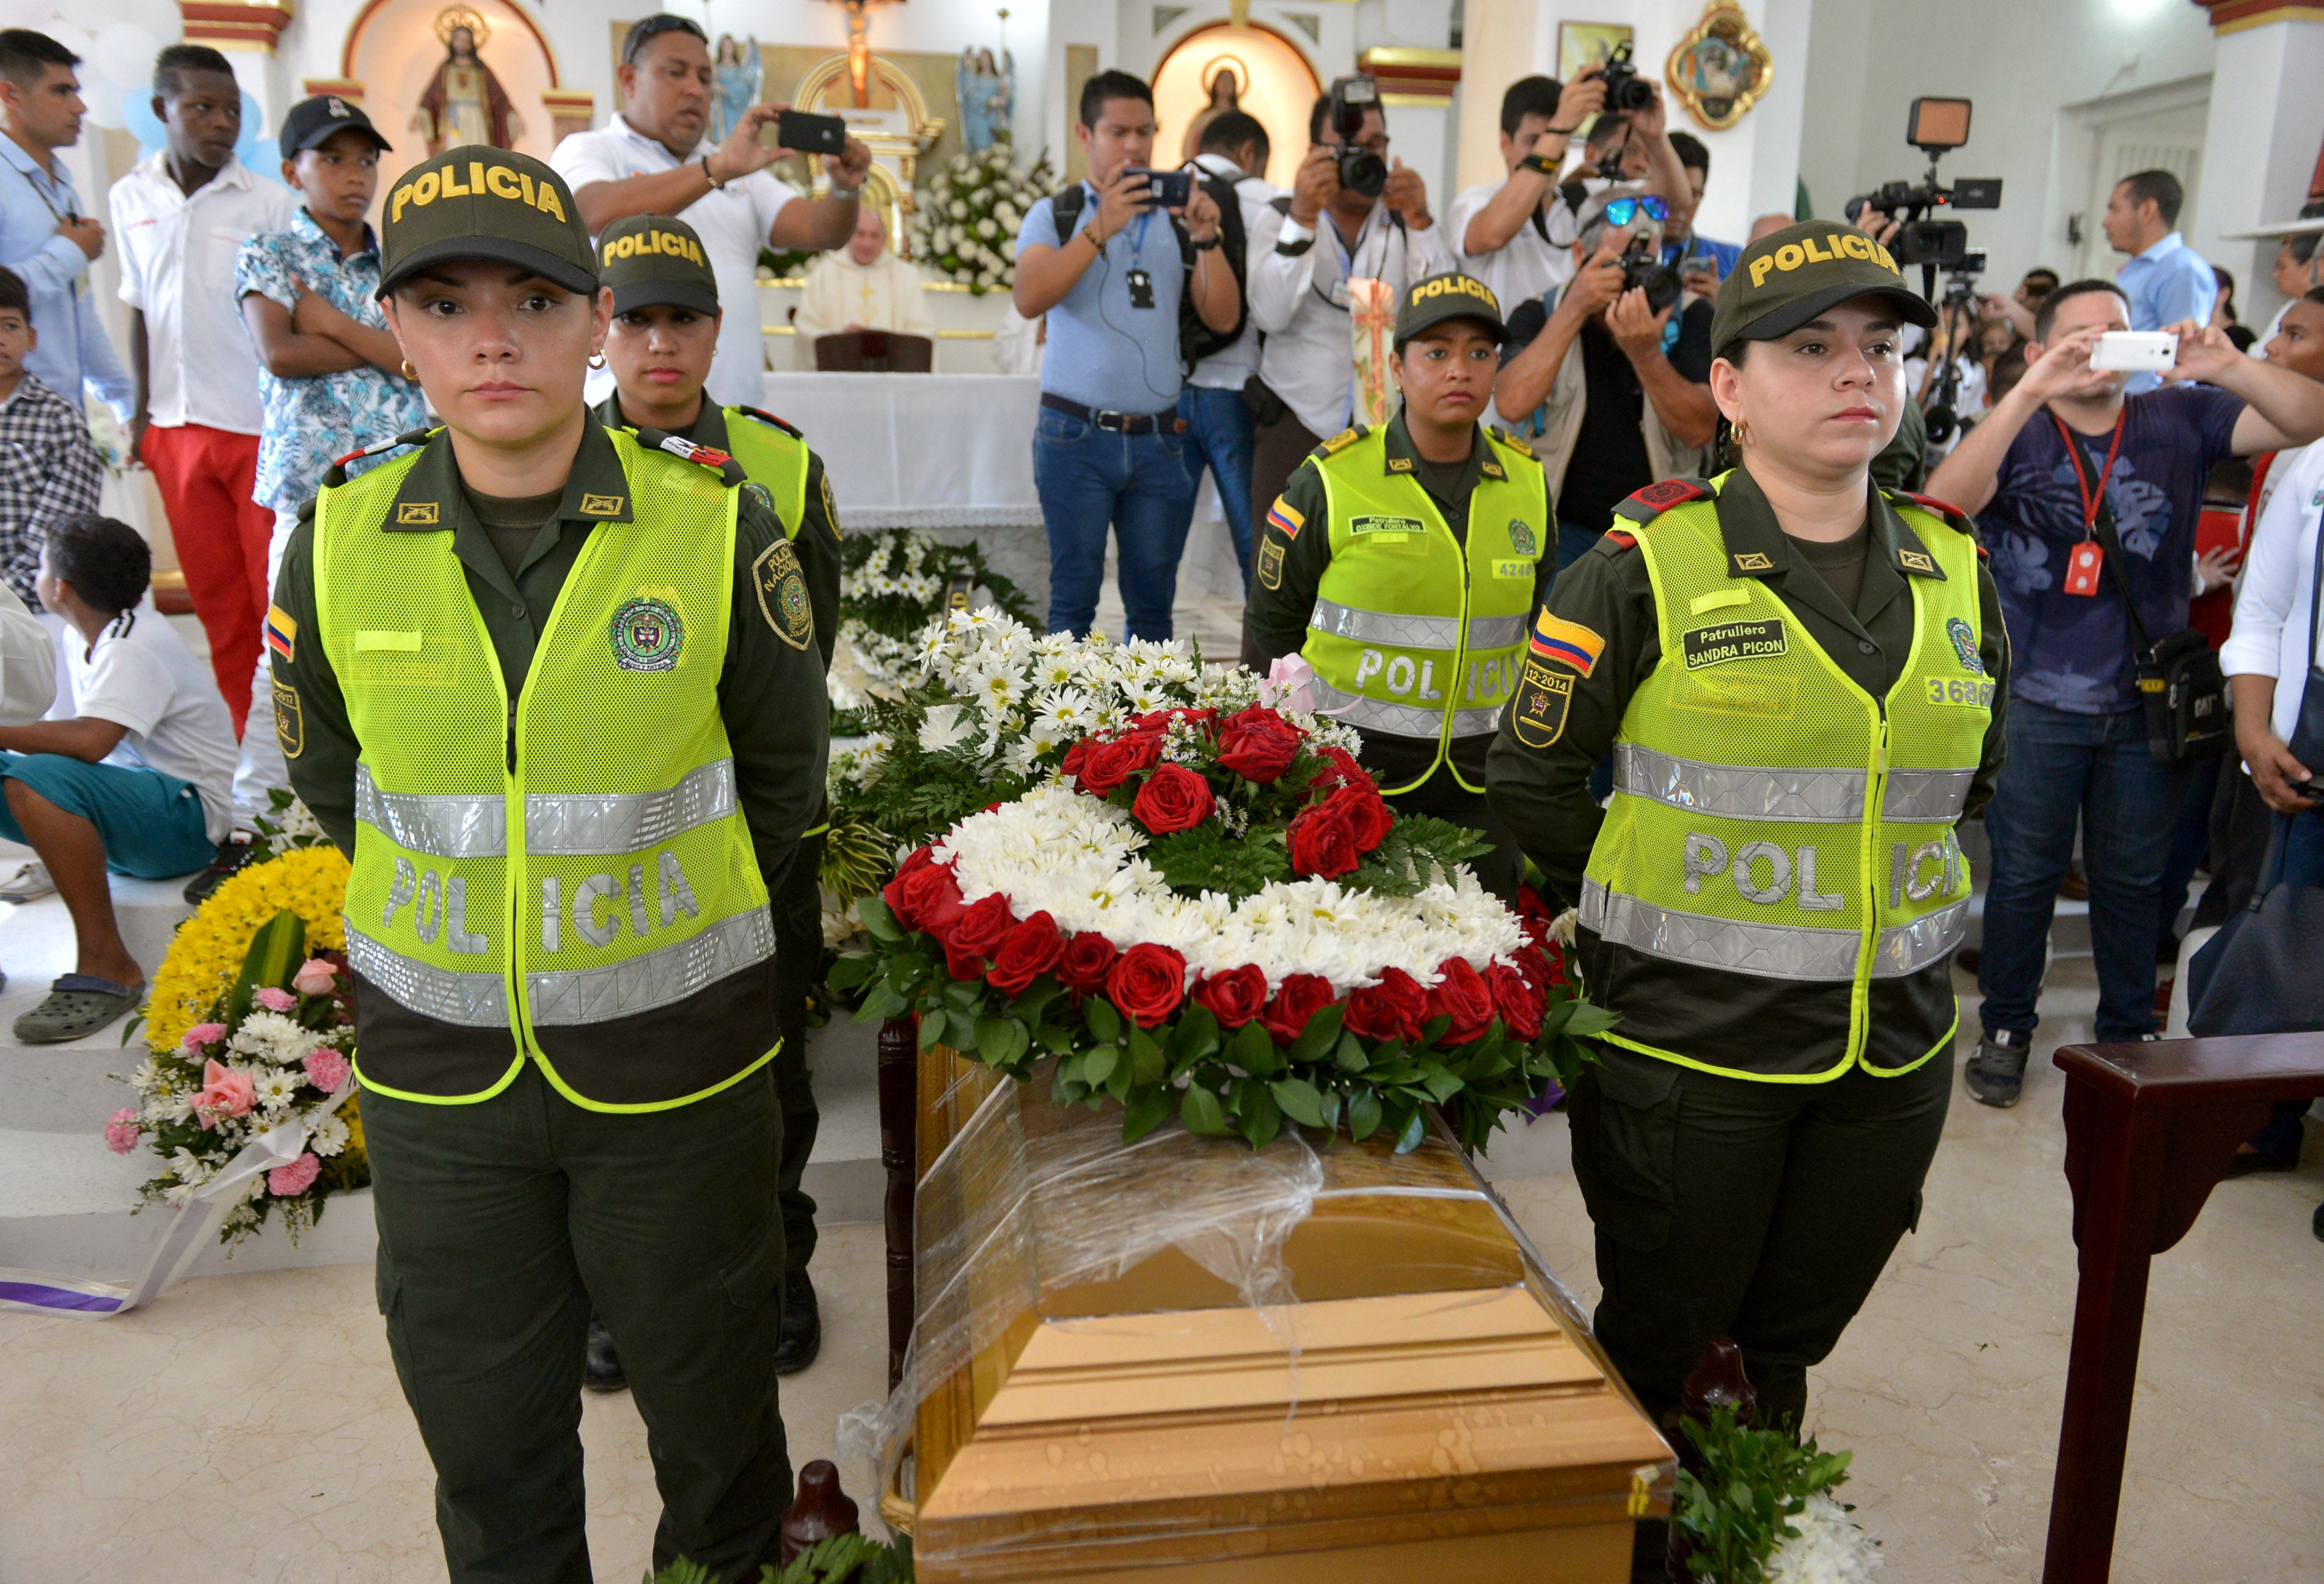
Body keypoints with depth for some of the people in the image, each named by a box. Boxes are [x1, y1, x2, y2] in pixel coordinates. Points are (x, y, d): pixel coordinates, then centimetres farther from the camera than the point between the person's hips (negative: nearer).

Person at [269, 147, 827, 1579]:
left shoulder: (718, 526, -12)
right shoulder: (341, 542, -6)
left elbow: (784, 773, 3)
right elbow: (327, 770, 12)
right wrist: (463, 913, 11)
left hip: (673, 1051, -2)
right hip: (436, 1064, 2)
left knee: (711, 1401, 16)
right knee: (483, 1430, 18)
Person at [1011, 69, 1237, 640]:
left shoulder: (1177, 219, 13)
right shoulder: (1055, 215, 7)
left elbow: (1223, 317, 5)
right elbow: (1029, 299, -12)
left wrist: (1207, 238, -10)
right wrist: (1101, 228, -18)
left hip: (1159, 439, 3)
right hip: (1078, 437, -2)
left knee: (1153, 604, 4)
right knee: (1074, 601, -1)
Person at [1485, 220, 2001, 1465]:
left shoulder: (1955, 572, 5)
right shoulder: (1649, 567, -10)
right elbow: (1531, 781, -5)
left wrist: (1884, 893, 11)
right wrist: (1658, 904, 0)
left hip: (1893, 1045, 5)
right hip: (1689, 1037, -4)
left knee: (1786, 1341, 20)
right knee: (1658, 1349, 12)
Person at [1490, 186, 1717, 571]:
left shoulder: (1689, 318, 2)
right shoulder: (1538, 316, 1)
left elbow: (1699, 431, -12)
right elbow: (1512, 405, -19)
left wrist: (1645, 354, -26)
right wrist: (1574, 310, -20)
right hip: (1564, 525, -1)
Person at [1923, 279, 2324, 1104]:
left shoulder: (2179, 420, 3)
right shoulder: (2017, 435, -3)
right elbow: (1945, 501, -23)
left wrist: (2230, 368, -25)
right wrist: (2030, 392, -32)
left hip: (2147, 703, 2)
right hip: (2037, 704, -2)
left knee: (2133, 877, 14)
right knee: (2024, 875, 7)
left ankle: (2128, 1032, 30)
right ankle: (2005, 1028, 23)